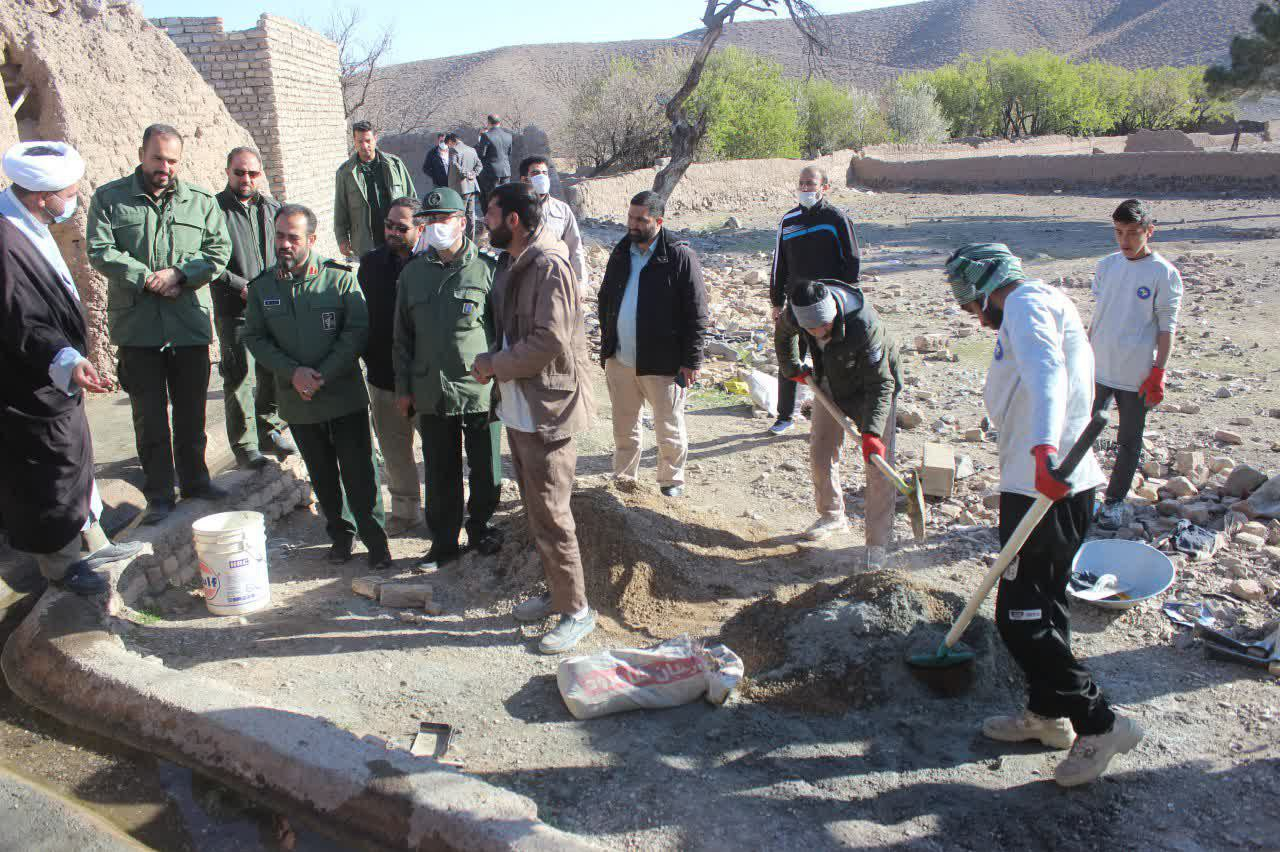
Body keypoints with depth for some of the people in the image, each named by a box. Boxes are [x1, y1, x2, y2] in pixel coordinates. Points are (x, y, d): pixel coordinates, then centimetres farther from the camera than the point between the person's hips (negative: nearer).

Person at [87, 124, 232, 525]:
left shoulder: (201, 200, 7)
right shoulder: (109, 198, 2)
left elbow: (219, 249, 1)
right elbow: (100, 251, -6)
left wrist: (179, 274, -14)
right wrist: (147, 279, -15)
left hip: (190, 323, 2)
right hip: (137, 325, -2)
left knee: (192, 410, 13)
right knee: (149, 414, 4)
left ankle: (195, 480, 29)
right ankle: (159, 495, 14)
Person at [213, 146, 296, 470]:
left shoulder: (271, 208, 11)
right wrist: (241, 286, -15)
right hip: (234, 309, -5)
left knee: (272, 372, 12)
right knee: (240, 377, -1)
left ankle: (269, 431, 29)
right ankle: (244, 444, 10)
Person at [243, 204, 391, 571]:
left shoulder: (339, 277, -8)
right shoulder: (263, 286, 3)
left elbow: (357, 331, -10)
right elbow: (254, 338, 3)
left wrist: (323, 375, -16)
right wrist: (293, 373, -12)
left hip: (345, 394, -3)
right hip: (297, 401, 4)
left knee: (359, 471, -1)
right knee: (322, 473, 15)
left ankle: (375, 540, 11)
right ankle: (340, 533, 31)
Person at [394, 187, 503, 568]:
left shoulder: (486, 268, -4)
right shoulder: (413, 272, 8)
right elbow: (403, 335, 14)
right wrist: (404, 387, 11)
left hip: (481, 390, -3)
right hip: (432, 391, 3)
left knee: (486, 472, 9)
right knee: (440, 474, 12)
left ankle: (480, 529, 31)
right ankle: (444, 541, 26)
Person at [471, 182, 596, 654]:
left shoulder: (548, 266, -18)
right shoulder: (510, 263, 12)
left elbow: (549, 341, -25)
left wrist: (493, 365, -15)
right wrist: (495, 364, 5)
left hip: (546, 411, -10)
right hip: (517, 407, 10)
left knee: (550, 516, -2)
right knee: (535, 510, 18)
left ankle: (576, 610, 12)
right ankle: (556, 591, 32)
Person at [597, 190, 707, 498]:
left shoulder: (680, 256, -11)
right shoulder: (621, 252, 7)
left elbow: (696, 314, -11)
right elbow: (605, 299, 18)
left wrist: (691, 361, -13)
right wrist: (607, 343, 13)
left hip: (663, 361, -5)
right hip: (619, 359, 5)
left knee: (669, 428, 9)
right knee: (624, 426, 17)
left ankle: (672, 482, 26)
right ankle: (624, 478, 33)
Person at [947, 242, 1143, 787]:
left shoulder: (1026, 302, -9)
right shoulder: (1046, 305, 24)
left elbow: (1046, 372, -29)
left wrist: (1044, 447, -45)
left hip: (1042, 487, -11)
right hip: (1068, 481, 11)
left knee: (1022, 618, -6)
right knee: (1044, 604, 19)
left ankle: (1099, 724, 3)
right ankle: (1047, 712, 31)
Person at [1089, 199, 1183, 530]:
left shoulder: (1164, 273, -7)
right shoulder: (1106, 265, 5)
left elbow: (1167, 327, -6)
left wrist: (1158, 372, -10)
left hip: (1136, 375, -4)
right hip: (1099, 369, 4)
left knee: (1129, 441, 8)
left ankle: (1115, 501, 20)